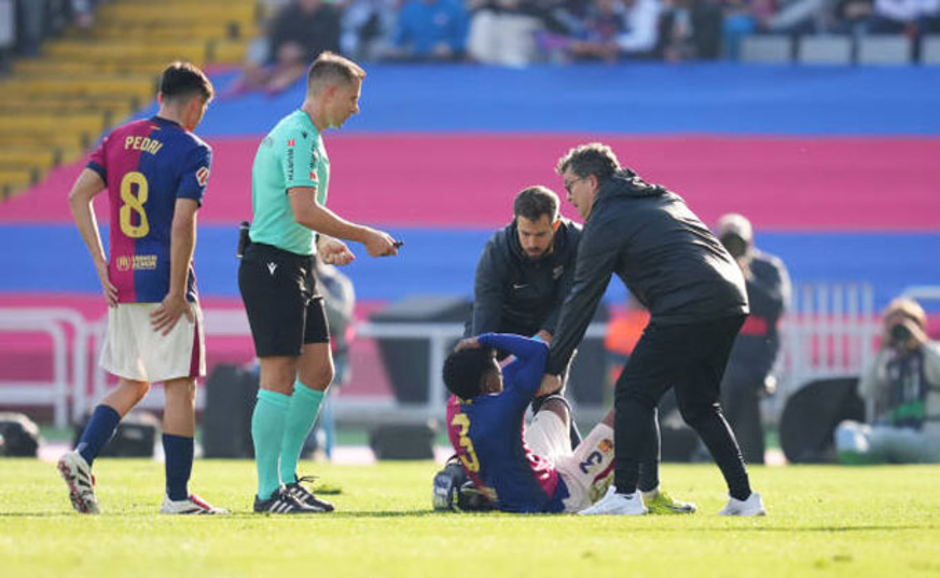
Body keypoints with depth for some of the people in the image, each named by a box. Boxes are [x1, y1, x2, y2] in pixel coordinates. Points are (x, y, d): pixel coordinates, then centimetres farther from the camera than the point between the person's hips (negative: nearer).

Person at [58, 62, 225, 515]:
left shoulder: (119, 138, 10)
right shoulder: (193, 151, -8)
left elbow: (78, 195, 3)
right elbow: (182, 224, -18)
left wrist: (101, 264, 5)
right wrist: (178, 293, -15)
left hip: (121, 282, 6)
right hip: (164, 282, -6)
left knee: (132, 384, 18)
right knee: (180, 388, 1)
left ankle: (81, 457, -1)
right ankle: (177, 496, 3)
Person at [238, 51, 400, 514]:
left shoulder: (301, 135, 18)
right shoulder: (299, 137, -15)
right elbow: (304, 211, -24)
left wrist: (322, 244, 20)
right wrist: (366, 237, -18)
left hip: (295, 268, 11)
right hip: (273, 267, -11)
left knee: (318, 372, 11)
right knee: (280, 377, -9)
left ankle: (287, 477, 16)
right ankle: (269, 492, -7)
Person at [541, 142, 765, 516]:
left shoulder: (606, 222, 1)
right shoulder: (661, 198, 27)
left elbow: (582, 300, 1)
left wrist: (554, 368, 6)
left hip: (687, 310, -8)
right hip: (731, 303, 8)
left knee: (634, 394, -2)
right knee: (698, 405, 18)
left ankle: (624, 494, -10)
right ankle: (743, 498, 14)